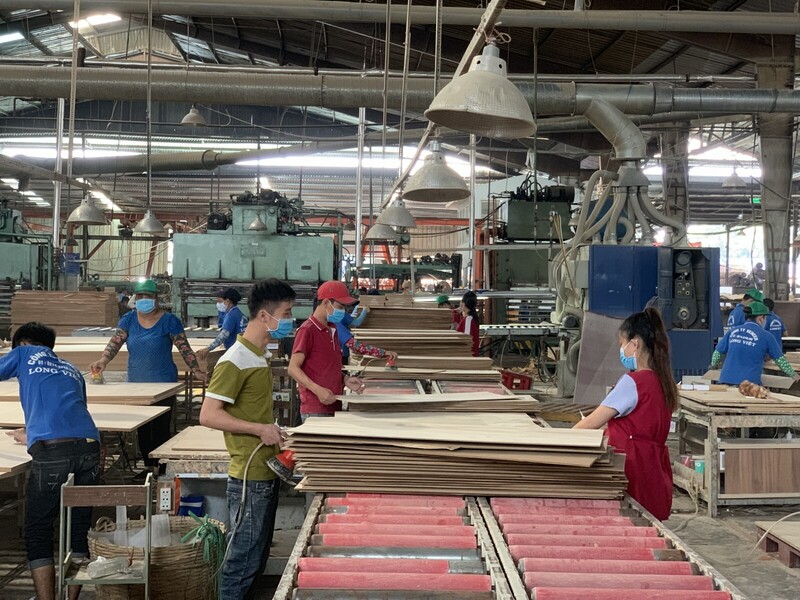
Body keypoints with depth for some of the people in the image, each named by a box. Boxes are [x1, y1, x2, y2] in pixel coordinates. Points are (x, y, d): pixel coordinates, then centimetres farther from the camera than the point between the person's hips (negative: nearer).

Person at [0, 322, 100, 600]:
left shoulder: (25, 353, 22)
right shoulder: (72, 370, 33)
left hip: (51, 452, -4)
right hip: (89, 445, 4)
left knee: (37, 534, 6)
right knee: (79, 531, 12)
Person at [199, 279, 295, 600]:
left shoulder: (261, 355, 13)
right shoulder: (235, 361, -16)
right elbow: (208, 415, -20)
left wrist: (274, 432, 11)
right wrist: (260, 429, -21)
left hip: (267, 472, 9)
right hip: (249, 477, -9)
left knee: (258, 556, 16)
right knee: (244, 560, -1)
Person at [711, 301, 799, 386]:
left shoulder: (732, 332, 9)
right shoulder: (766, 336, 1)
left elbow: (717, 353, 17)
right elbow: (780, 360, 9)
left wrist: (714, 365, 39)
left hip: (726, 380, 3)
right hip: (749, 383, -3)